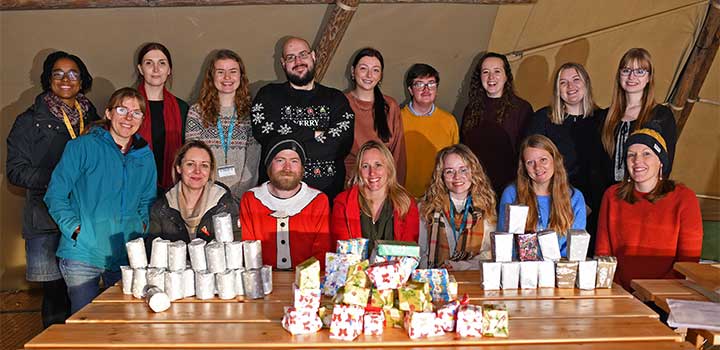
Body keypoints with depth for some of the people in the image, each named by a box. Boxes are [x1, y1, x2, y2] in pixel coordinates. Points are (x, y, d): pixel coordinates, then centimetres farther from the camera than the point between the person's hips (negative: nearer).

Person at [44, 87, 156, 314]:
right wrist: (75, 230, -13)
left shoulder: (145, 155, 10)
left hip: (128, 255, 4)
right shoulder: (82, 147, -3)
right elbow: (55, 195, -3)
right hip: (83, 253, -3)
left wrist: (142, 227, 2)